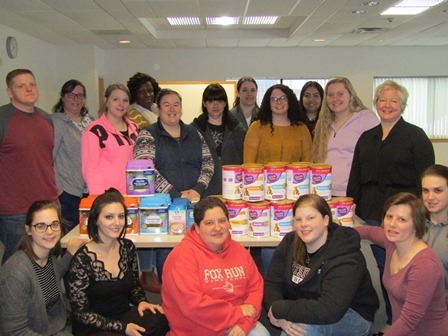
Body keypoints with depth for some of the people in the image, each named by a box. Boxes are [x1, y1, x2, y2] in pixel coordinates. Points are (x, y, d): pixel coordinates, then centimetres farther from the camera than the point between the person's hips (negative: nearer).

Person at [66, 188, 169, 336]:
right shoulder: (81, 260, -16)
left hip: (125, 316, 5)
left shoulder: (128, 247, 0)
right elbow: (81, 312, -12)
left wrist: (141, 302, -7)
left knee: (160, 319, -25)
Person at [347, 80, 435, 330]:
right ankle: (391, 321, 26)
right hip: (373, 213, 5)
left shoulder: (416, 136, 0)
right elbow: (356, 178, 16)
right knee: (383, 267, 12)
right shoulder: (367, 138, 15)